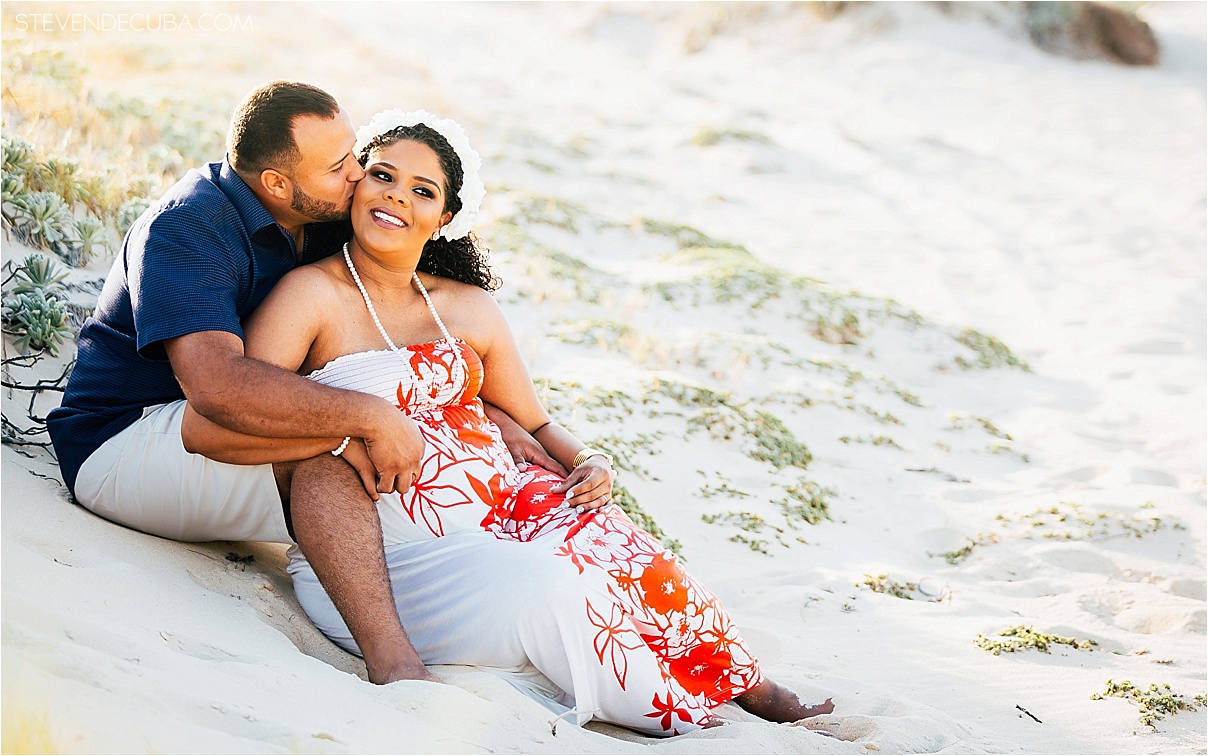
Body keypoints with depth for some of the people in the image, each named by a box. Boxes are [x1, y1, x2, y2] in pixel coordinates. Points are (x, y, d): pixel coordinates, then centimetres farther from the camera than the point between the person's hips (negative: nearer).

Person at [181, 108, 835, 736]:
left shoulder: (470, 308, 15)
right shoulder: (311, 294, -4)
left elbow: (536, 425, 22)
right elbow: (207, 426, -15)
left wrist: (588, 464, 0)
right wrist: (350, 431, -23)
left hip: (503, 509, 5)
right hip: (386, 561, -5)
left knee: (603, 537, -25)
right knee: (541, 584, -30)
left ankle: (748, 685, -10)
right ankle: (682, 715, -9)